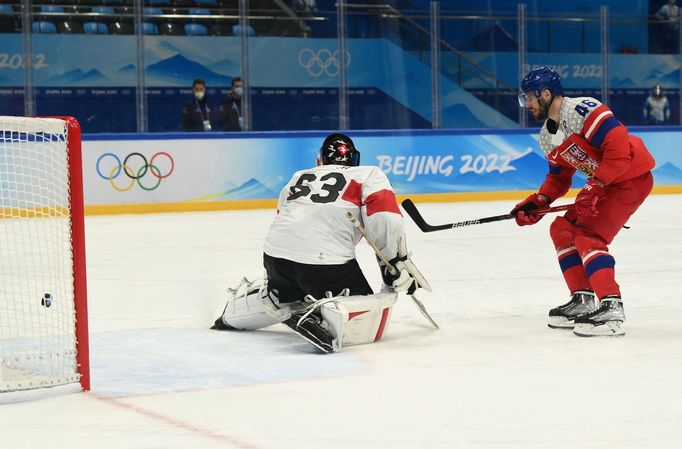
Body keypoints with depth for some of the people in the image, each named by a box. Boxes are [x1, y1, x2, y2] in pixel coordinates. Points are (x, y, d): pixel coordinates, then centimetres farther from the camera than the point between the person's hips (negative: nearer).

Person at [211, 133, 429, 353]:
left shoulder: (298, 177, 29)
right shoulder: (369, 175, 12)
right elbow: (386, 221, -4)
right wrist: (397, 263, 3)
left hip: (275, 254, 7)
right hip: (324, 259, -6)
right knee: (370, 318, -2)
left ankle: (232, 312, 38)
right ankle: (324, 318, -27)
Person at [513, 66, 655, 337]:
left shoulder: (582, 110, -22)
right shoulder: (546, 137, 9)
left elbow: (619, 147, -28)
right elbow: (558, 178, 18)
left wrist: (594, 188, -27)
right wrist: (537, 203, 2)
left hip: (631, 176, -10)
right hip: (604, 181, 10)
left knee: (588, 235, -20)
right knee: (562, 229, 10)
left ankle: (612, 308, -24)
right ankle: (583, 300, 15)